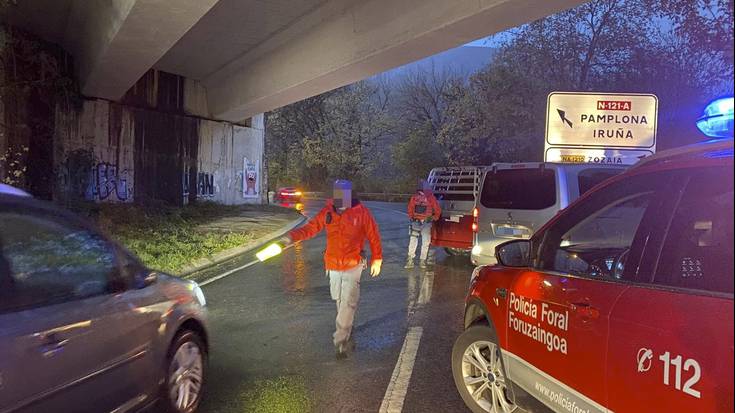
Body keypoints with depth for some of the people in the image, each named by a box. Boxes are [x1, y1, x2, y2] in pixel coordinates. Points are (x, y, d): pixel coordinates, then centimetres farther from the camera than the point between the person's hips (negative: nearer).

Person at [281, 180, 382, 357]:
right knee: (339, 300, 16)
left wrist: (376, 260, 4)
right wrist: (292, 237, -14)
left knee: (348, 303, -8)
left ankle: (341, 340, -3)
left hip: (353, 266, -4)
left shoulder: (361, 212, -9)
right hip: (333, 265, 4)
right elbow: (311, 227, 2)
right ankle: (346, 332, 36)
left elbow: (374, 236, -1)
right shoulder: (328, 212, 0)